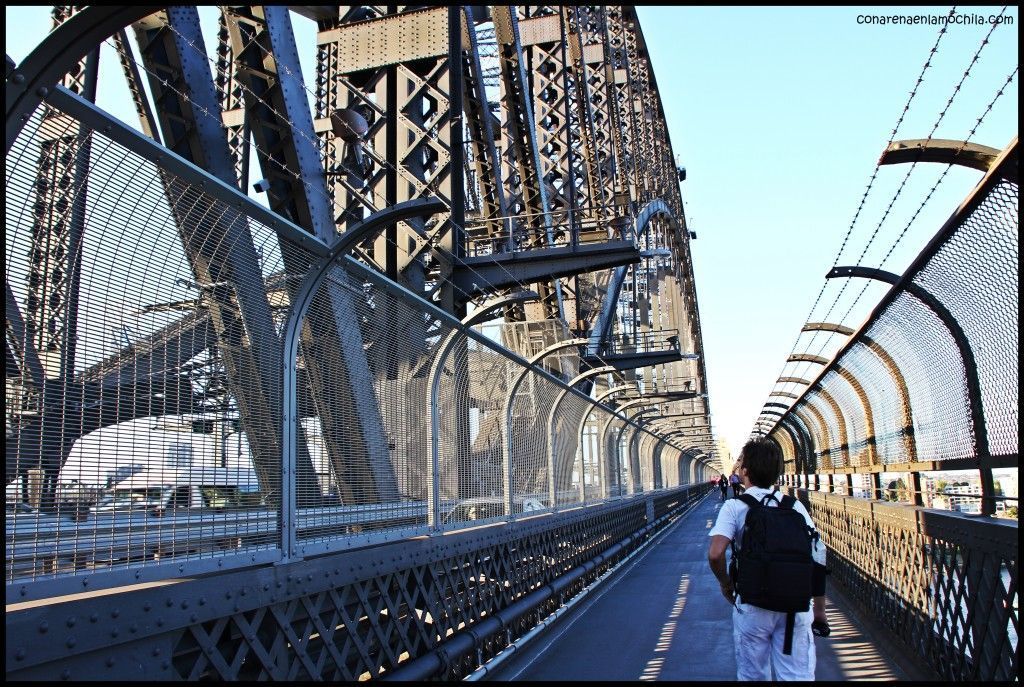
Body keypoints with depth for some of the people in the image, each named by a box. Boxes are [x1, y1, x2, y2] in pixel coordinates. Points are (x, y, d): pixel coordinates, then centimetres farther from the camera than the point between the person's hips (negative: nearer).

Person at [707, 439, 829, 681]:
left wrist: (725, 583, 1)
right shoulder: (795, 506, 3)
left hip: (752, 606, -2)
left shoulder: (734, 506, -6)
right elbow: (818, 557, 1)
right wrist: (819, 610, 9)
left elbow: (715, 553, -19)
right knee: (799, 675, 8)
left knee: (753, 675, 15)